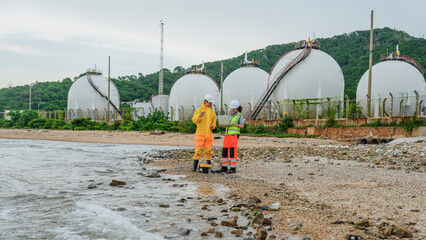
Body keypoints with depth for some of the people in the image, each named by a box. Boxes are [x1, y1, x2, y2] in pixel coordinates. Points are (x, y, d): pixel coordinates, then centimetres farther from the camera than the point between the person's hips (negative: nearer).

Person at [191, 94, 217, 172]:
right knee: (198, 151, -6)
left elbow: (214, 122, 15)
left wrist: (212, 126, -8)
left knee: (208, 151, 4)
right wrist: (199, 116, -26)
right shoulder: (199, 110, 0)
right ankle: (195, 167, -1)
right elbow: (194, 120, -8)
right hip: (200, 134, -3)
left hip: (209, 134, 4)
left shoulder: (212, 112, 11)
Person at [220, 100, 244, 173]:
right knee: (225, 151, 4)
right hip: (227, 134, 7)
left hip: (234, 135, -6)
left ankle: (233, 168, -7)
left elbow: (242, 126, -9)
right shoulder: (231, 115, 18)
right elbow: (227, 125, 17)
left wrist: (234, 124, -23)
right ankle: (224, 167, 11)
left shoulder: (240, 115, 0)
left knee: (232, 151, -12)